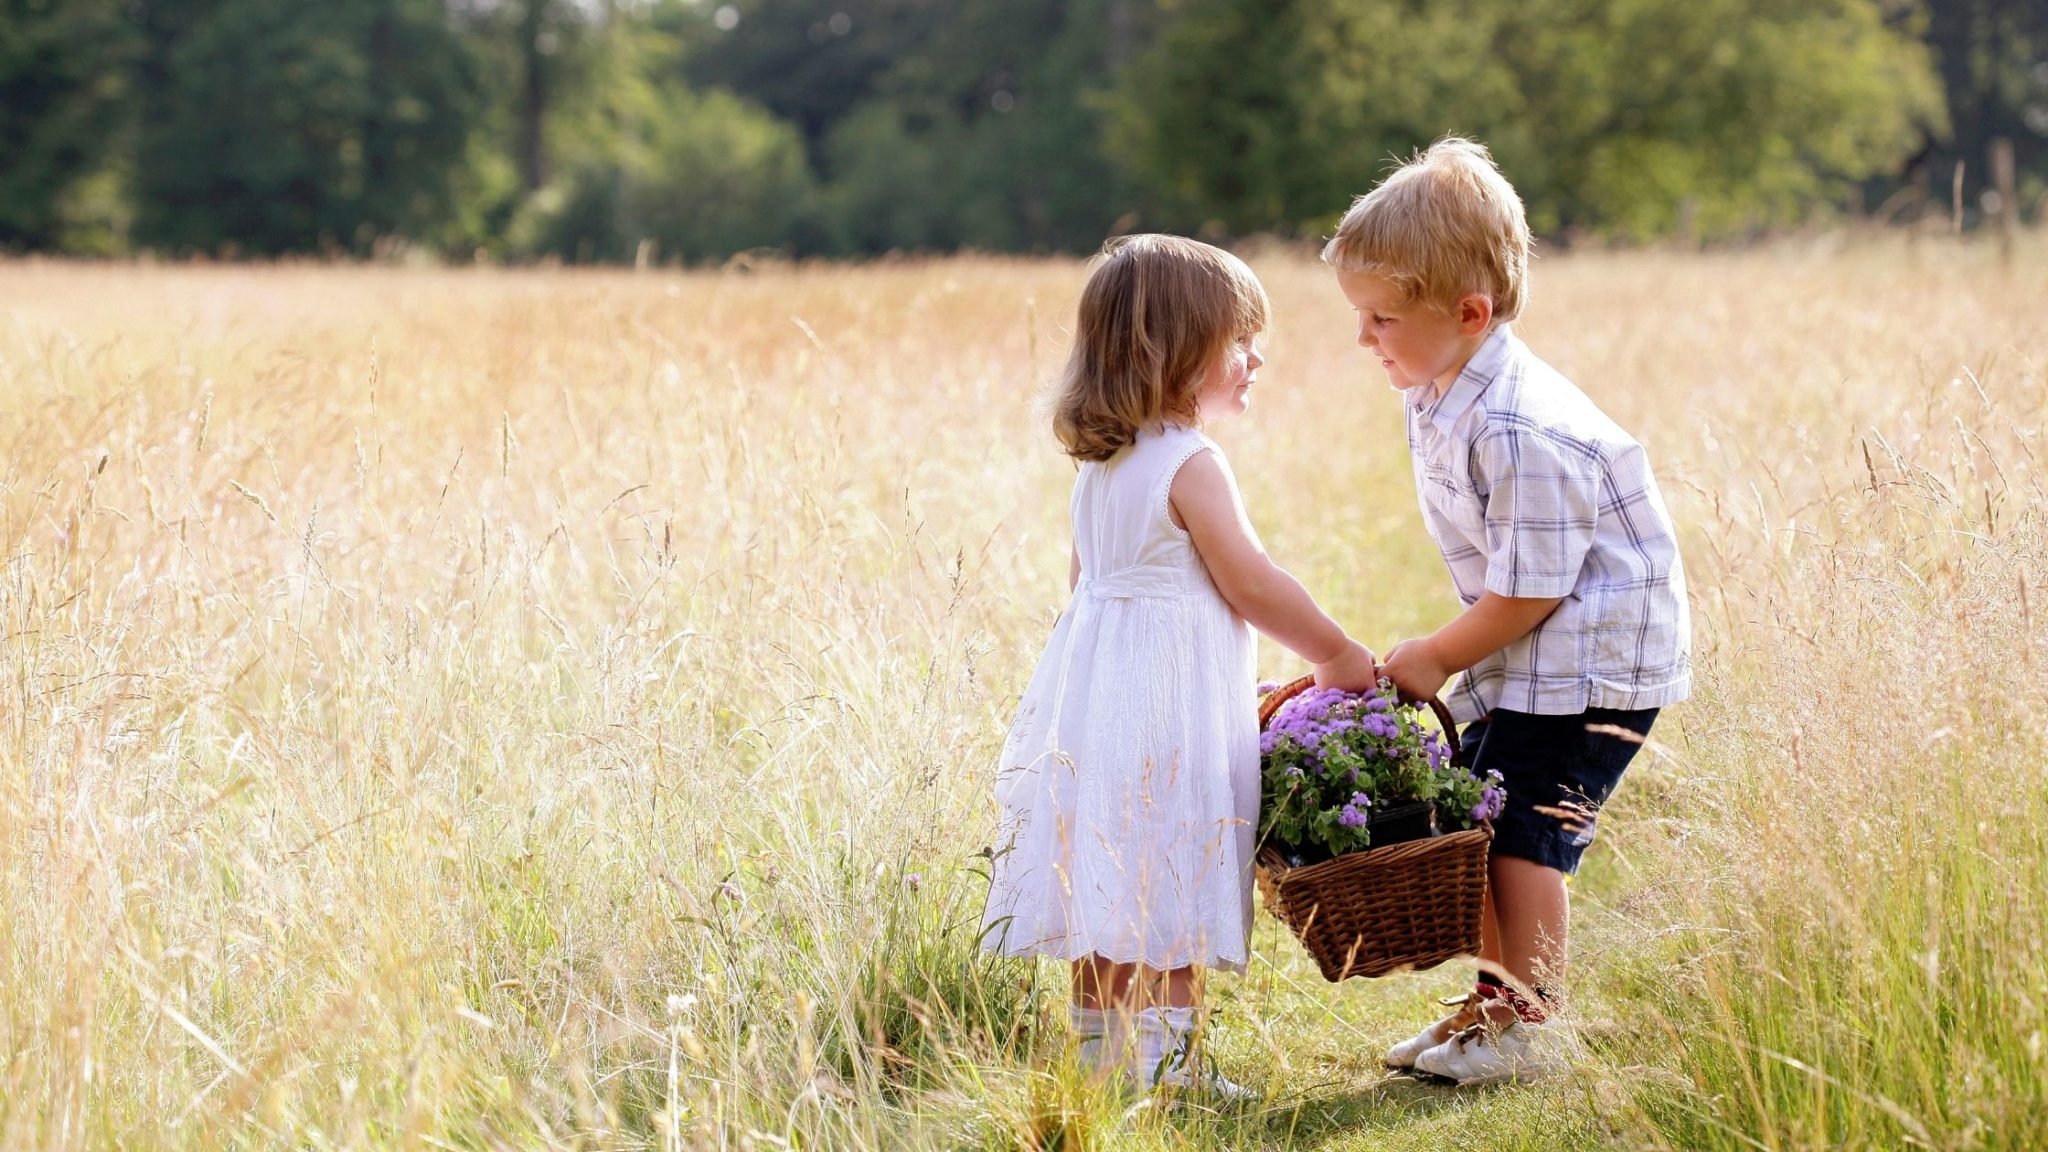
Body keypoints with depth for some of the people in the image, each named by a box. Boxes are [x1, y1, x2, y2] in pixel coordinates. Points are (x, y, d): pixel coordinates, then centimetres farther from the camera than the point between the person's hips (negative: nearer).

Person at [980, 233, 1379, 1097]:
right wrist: (1339, 657, -2)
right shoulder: (1191, 465, -14)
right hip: (1169, 704, -9)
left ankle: (1102, 1052, 16)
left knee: (1108, 890, 11)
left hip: (1095, 693, 9)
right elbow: (1251, 585, -14)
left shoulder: (1099, 467, 12)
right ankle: (1163, 1065, -6)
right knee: (1176, 897, -6)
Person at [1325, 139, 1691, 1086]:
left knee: (1522, 831, -7)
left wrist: (1439, 656, -11)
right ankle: (1498, 998, 23)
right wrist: (1450, 656, 14)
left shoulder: (1521, 431, -29)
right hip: (1525, 656, 9)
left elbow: (1531, 590, -24)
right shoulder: (1437, 397, 3)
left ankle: (1529, 1028, 4)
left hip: (1594, 651, -9)